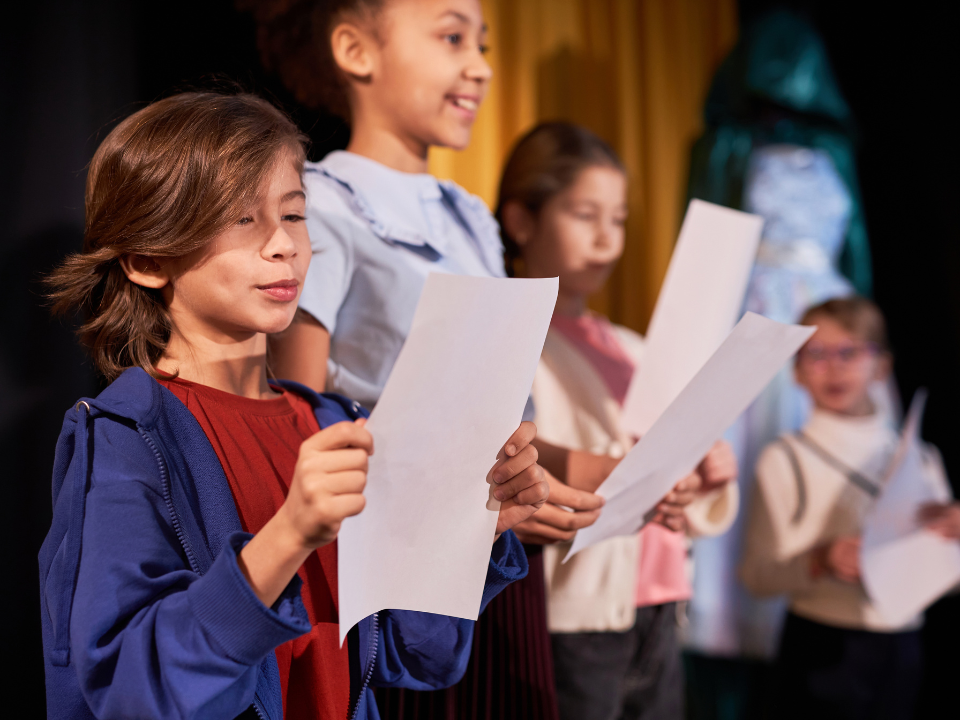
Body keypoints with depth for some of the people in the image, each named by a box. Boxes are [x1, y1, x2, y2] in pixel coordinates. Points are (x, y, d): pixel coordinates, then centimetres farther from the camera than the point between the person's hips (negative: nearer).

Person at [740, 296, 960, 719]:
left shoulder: (919, 458, 8)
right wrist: (821, 561, -23)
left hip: (900, 648, 4)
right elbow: (756, 575, -7)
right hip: (823, 648, -3)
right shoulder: (785, 460, -3)